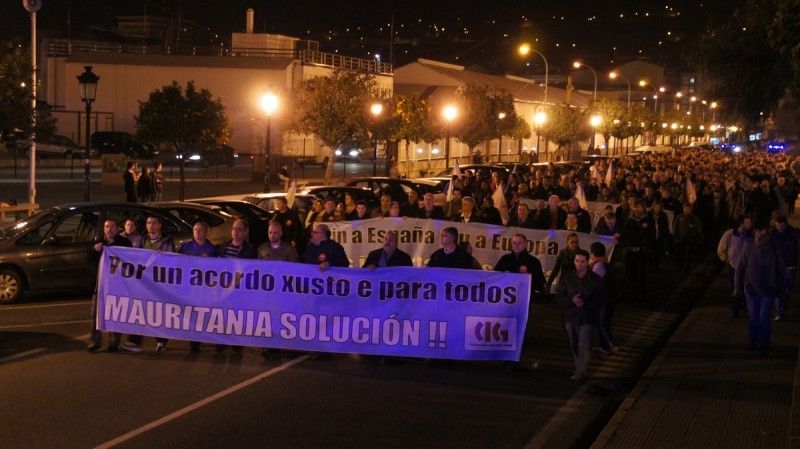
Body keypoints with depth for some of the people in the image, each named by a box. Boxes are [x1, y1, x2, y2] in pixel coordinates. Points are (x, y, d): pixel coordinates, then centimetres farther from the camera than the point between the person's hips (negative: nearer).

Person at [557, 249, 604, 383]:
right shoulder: (567, 277, 5)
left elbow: (598, 300, -1)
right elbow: (559, 296, 4)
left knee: (584, 346, -10)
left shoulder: (595, 279, -2)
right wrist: (572, 301, -14)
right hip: (570, 316, 3)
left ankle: (581, 372, -7)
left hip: (587, 318, -3)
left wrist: (584, 303, -15)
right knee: (574, 345, 9)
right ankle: (579, 370, 20)